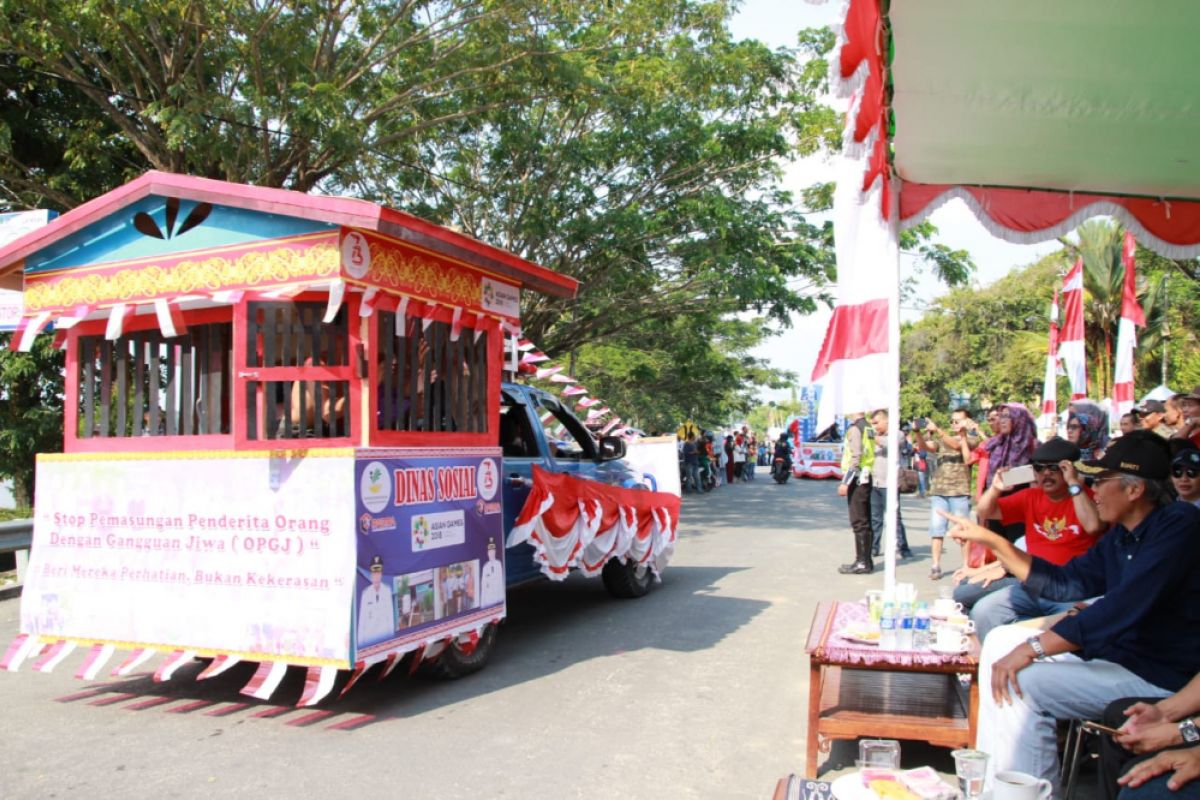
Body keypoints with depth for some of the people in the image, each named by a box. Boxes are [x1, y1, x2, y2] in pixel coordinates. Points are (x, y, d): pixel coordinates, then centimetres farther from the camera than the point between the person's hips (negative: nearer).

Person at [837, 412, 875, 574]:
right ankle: (865, 560, 18)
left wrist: (845, 482, -18)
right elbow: (870, 454, 15)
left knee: (858, 522, -7)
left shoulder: (855, 428, -12)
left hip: (857, 479, -9)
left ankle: (862, 562, -5)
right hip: (867, 478, 9)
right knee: (865, 521, 12)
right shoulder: (869, 427, 14)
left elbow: (855, 458, -19)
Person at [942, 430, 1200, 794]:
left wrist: (1033, 648, -30)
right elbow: (1063, 582, 15)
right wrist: (991, 540, 7)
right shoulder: (1123, 536, 9)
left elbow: (1124, 607, -31)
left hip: (1163, 677, -10)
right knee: (1001, 640, 9)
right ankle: (992, 775, 11)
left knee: (1020, 682, -23)